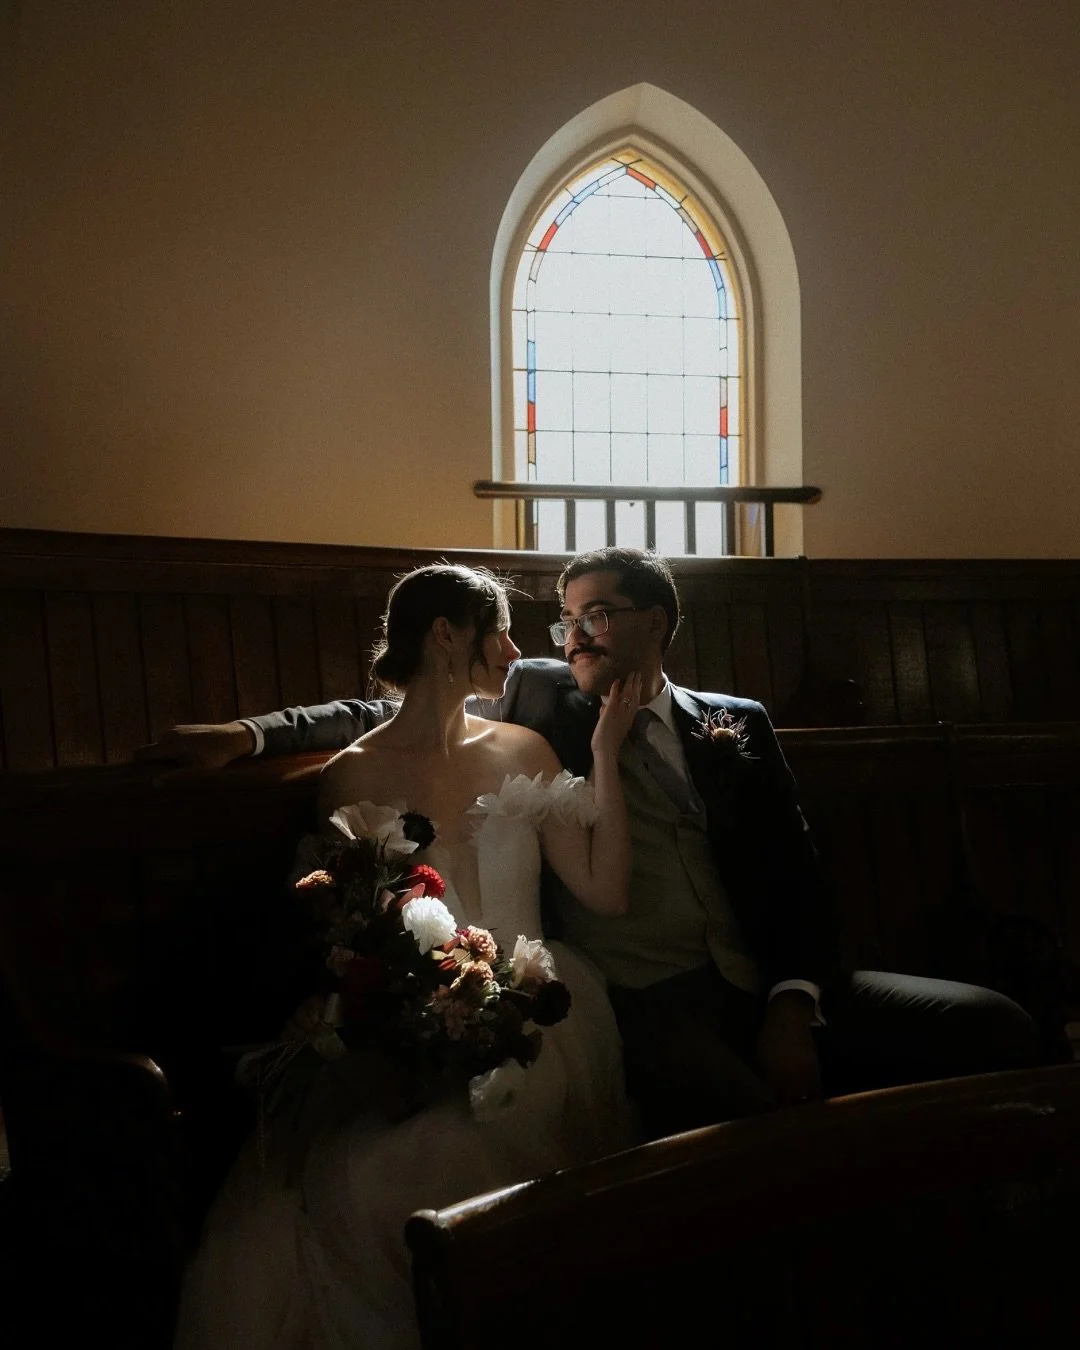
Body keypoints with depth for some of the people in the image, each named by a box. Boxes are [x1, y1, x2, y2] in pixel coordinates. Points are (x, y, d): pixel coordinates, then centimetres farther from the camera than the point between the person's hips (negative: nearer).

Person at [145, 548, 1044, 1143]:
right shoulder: (539, 701, 16)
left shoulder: (736, 724, 17)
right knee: (746, 1136, -34)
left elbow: (796, 872, 12)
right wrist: (252, 734, 5)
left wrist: (792, 1007, -5)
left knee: (996, 1028, -13)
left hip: (761, 987, 4)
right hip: (639, 1006, -3)